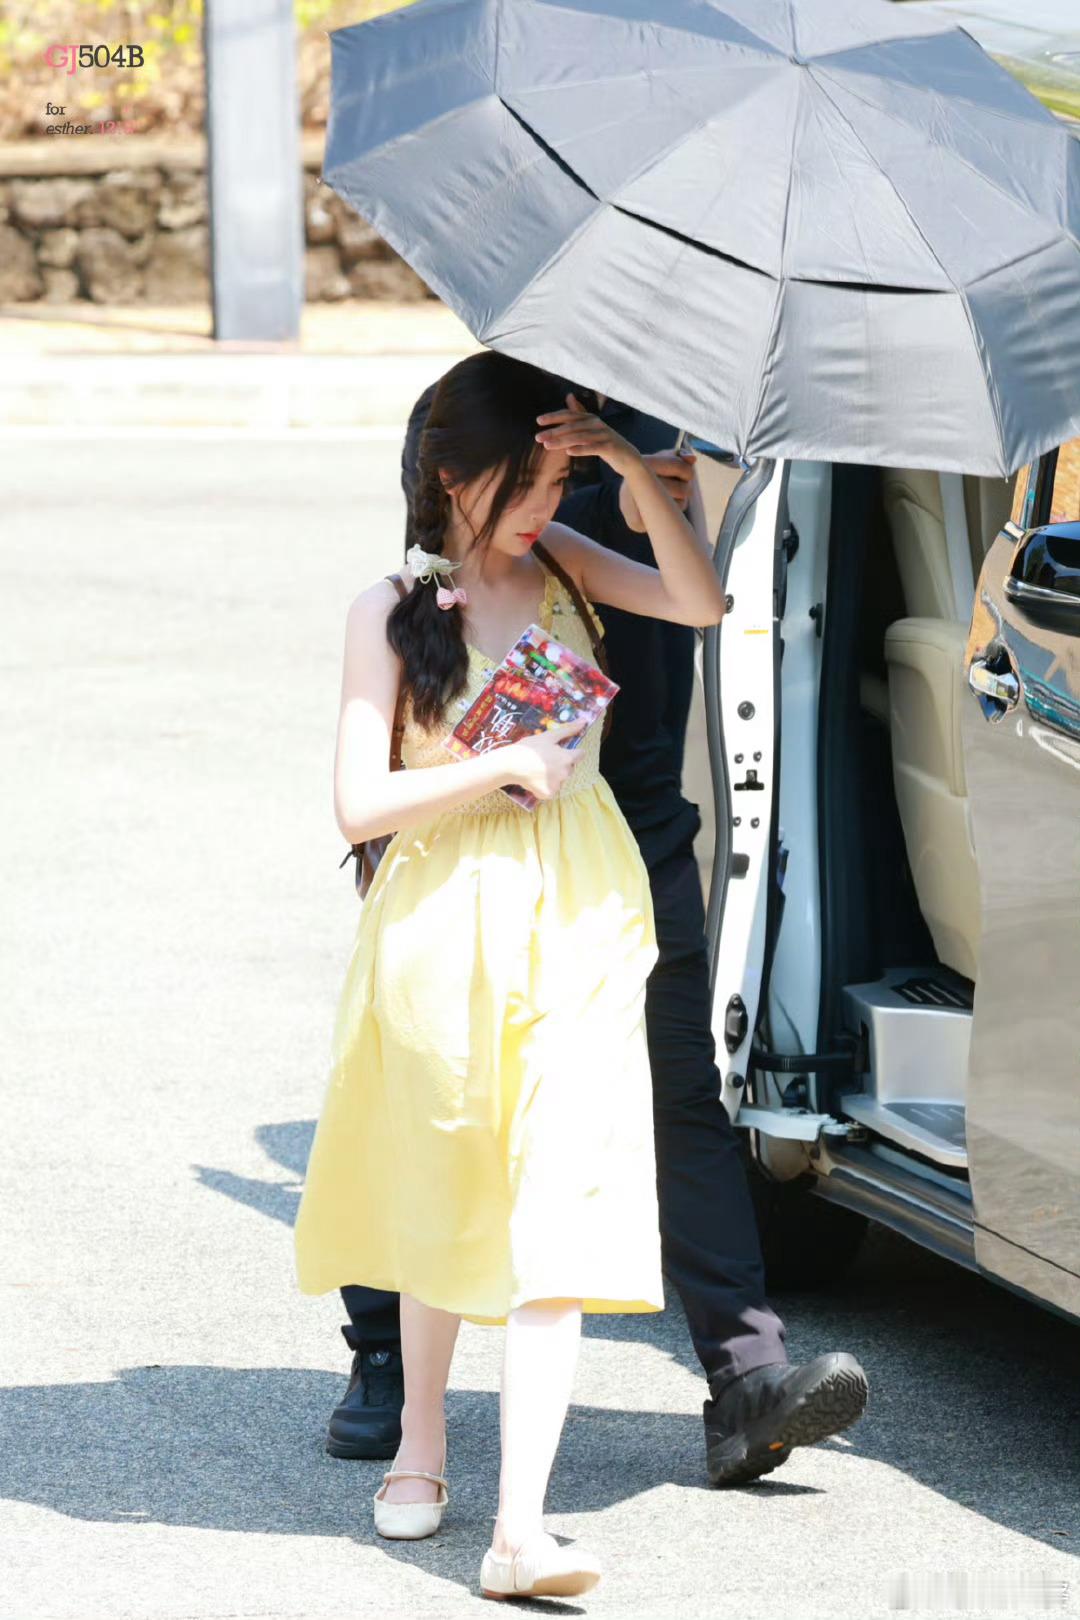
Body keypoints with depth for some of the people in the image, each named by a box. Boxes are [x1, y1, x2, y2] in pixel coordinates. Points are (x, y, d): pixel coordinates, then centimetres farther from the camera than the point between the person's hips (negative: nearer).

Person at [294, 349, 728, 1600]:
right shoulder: (392, 610, -6)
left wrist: (637, 474, -14)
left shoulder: (557, 563, 6)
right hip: (445, 920, -2)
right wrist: (507, 767, -14)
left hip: (575, 927, 2)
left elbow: (702, 602, -5)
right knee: (440, 1198, 15)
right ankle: (421, 1438, 40)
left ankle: (519, 1529, -16)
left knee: (558, 1206, -10)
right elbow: (359, 804, -11)